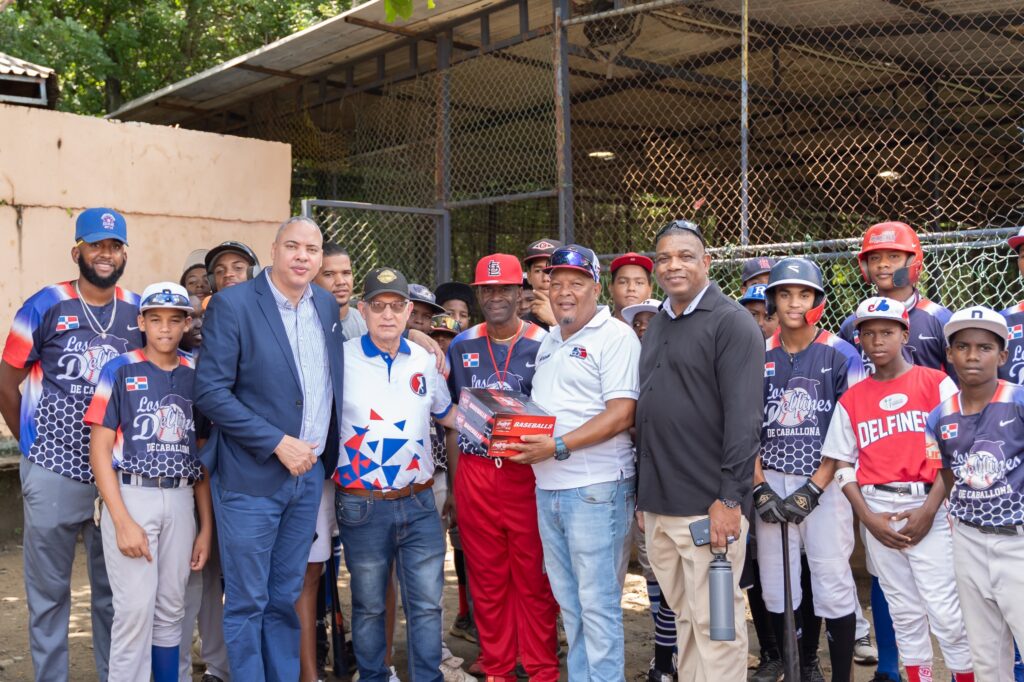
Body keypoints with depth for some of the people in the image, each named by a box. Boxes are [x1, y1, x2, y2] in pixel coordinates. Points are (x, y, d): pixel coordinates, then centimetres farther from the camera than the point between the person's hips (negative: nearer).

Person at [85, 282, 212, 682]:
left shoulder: (196, 375, 9)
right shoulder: (120, 371, -1)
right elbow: (99, 450, -4)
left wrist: (206, 527, 8)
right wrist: (122, 521, -12)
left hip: (181, 500, 3)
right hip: (130, 496, -3)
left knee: (171, 609, 9)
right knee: (136, 608, -7)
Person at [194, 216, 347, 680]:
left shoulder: (326, 305, 7)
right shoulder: (232, 304, -11)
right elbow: (210, 391, -15)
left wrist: (322, 451, 10)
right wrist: (277, 443, -18)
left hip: (309, 473, 5)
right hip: (251, 478, -5)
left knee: (285, 599, 15)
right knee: (247, 602, 5)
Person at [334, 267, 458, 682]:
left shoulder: (424, 360, 6)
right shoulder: (340, 359, -7)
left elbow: (445, 413, 20)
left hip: (419, 503, 3)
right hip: (362, 506, -3)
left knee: (426, 602, 8)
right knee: (368, 605, 12)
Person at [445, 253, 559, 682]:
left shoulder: (544, 345, 0)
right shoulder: (461, 347, 8)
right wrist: (454, 485, 9)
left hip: (529, 473, -2)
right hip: (474, 474, 3)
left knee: (534, 578, 4)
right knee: (486, 578, 9)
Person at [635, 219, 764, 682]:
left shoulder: (732, 323, -7)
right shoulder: (655, 328, 16)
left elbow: (743, 417, -15)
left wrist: (730, 498, -19)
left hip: (708, 505, -7)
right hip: (658, 505, 7)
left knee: (714, 623, 1)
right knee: (684, 617, 16)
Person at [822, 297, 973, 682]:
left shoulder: (936, 383, 1)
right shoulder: (851, 399, 9)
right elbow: (843, 465, 8)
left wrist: (929, 510, -10)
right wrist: (868, 518, -4)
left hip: (927, 504, -3)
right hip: (877, 511, 3)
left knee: (945, 611, -6)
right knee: (904, 610, 10)